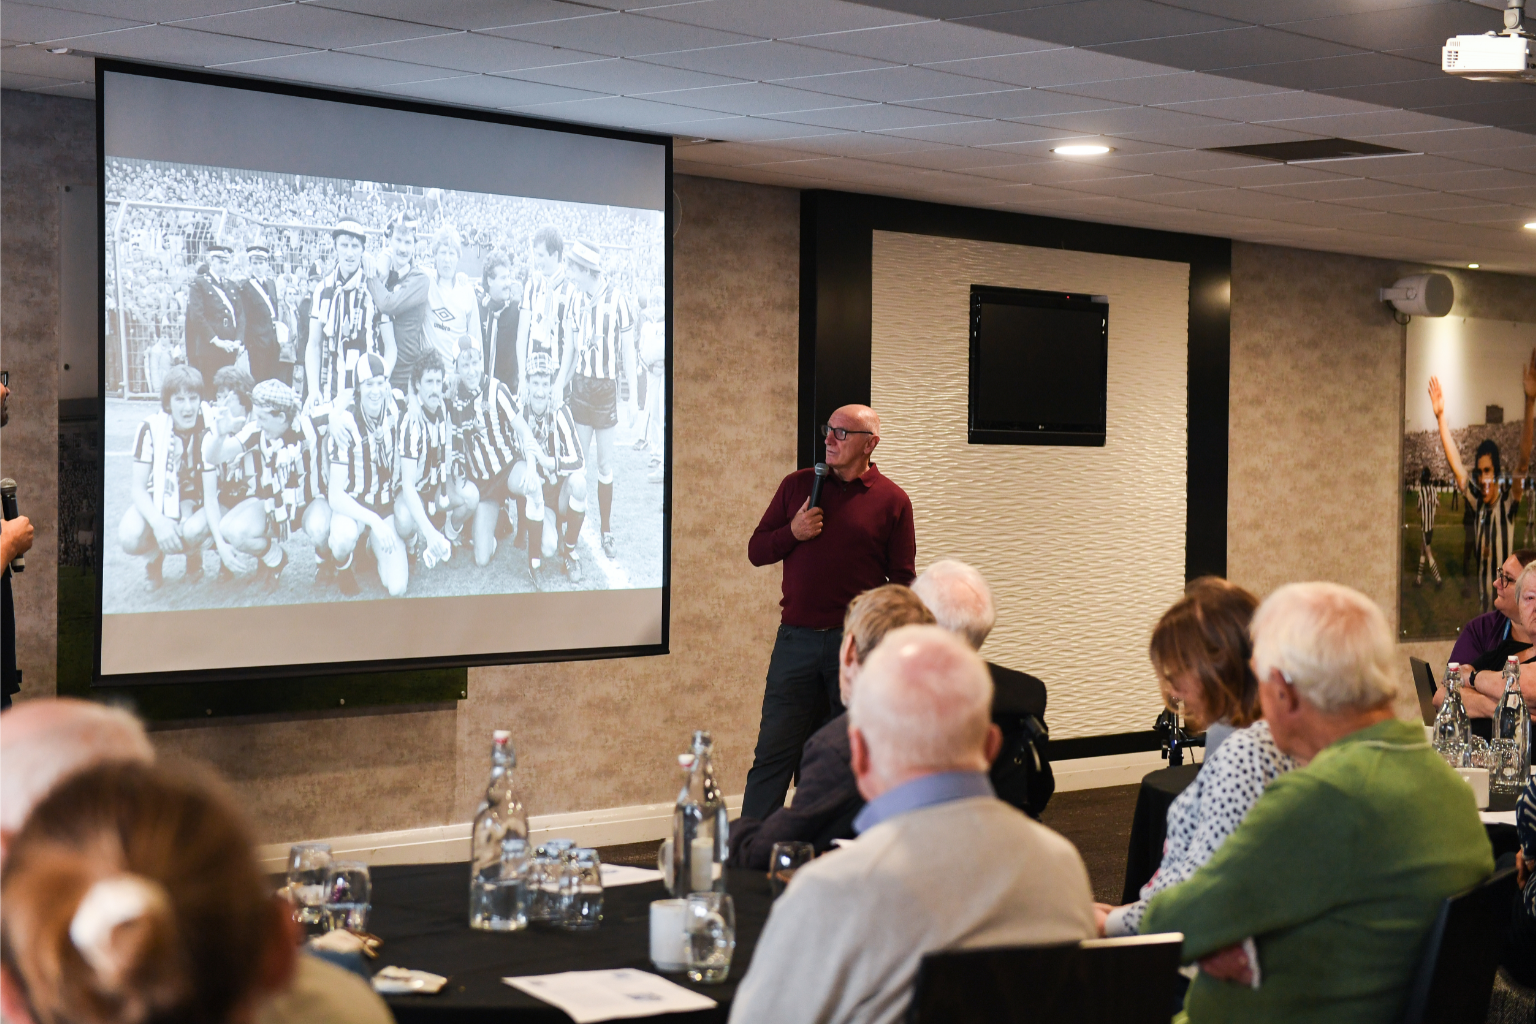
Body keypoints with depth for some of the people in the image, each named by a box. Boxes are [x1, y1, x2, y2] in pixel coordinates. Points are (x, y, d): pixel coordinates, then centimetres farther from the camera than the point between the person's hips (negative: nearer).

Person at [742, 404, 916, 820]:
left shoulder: (891, 500, 2)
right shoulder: (797, 485, 10)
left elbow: (902, 582, 2)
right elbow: (755, 551, 12)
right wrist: (793, 532, -8)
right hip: (797, 639, 1)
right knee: (773, 752, 0)